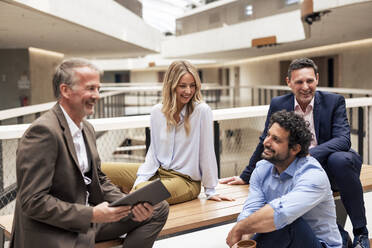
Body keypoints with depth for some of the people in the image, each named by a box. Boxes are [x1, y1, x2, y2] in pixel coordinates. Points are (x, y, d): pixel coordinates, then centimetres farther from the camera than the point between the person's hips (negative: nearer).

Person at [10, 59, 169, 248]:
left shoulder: (87, 128, 9)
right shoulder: (43, 131, -20)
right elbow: (32, 202, -23)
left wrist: (131, 204, -2)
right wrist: (91, 215, -25)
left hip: (87, 218, 9)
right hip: (52, 231, -9)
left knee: (158, 209, 6)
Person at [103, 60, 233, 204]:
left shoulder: (202, 111, -15)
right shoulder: (157, 111, 1)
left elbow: (206, 152, -13)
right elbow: (153, 152, 4)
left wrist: (211, 191, -9)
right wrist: (140, 181, -9)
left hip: (186, 180, -5)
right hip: (157, 172, 6)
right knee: (102, 171, -3)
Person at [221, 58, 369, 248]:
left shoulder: (334, 101, -4)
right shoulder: (278, 104, 1)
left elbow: (343, 140, -17)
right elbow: (265, 143, 11)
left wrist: (308, 154, -33)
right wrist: (246, 176, 14)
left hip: (331, 166, -1)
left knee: (340, 159, -35)